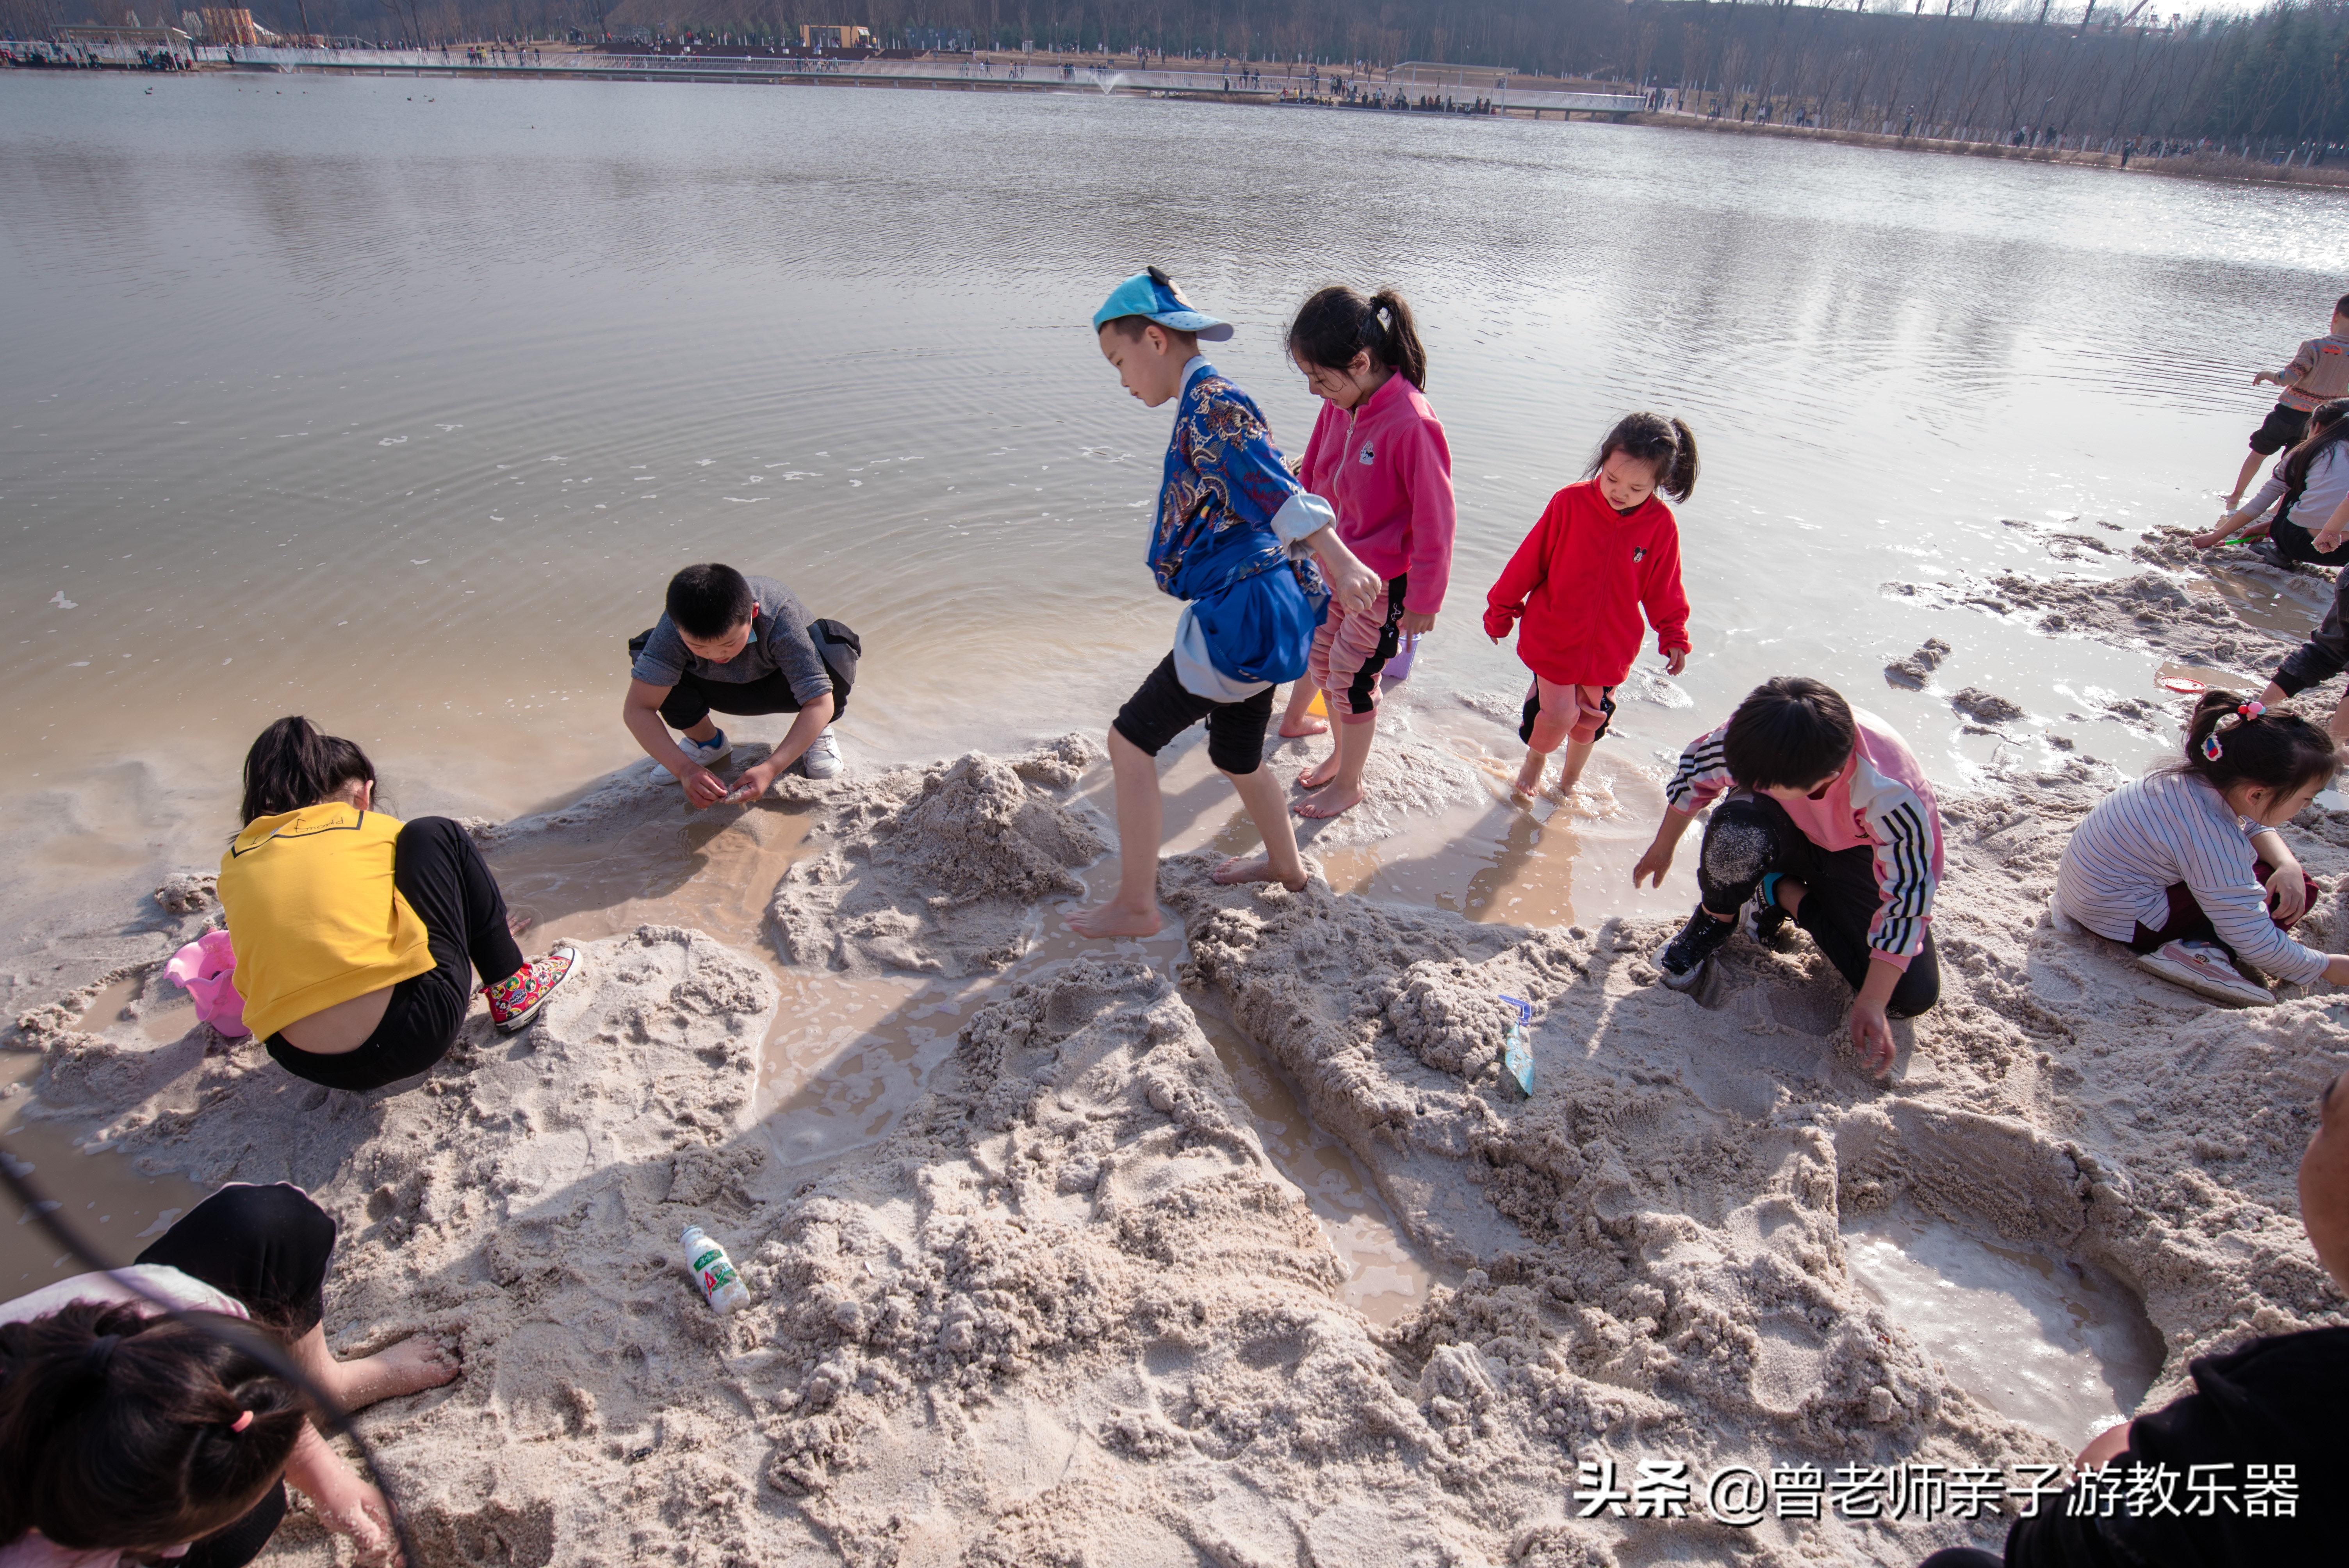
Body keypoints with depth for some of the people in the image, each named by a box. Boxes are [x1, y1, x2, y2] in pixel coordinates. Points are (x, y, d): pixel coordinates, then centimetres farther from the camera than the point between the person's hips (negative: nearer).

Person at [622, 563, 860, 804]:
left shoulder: (780, 617, -38)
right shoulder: (675, 627, -33)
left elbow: (820, 703, -39)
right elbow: (636, 710, -32)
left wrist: (771, 769, -48)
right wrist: (684, 769, -45)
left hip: (784, 683, -2)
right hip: (727, 691, 2)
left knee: (836, 650, -34)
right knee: (646, 653, -25)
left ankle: (818, 733, -4)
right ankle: (706, 741, 2)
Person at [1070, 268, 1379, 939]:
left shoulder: (1210, 404, -15)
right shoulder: (1206, 406, 16)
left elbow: (1273, 485, -29)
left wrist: (1340, 563, -38)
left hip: (1240, 615, -10)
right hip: (1249, 611, 10)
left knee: (1131, 740, -2)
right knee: (1237, 755, 25)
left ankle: (1136, 906, 8)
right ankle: (1286, 865, 46)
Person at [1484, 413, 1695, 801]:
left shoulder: (1661, 525, -11)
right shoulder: (1571, 502, -16)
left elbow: (1664, 588, 5)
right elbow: (1529, 561, -5)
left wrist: (1674, 637, 4)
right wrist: (1501, 610, 4)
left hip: (1610, 648, 2)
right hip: (1553, 637, -2)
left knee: (1590, 721, 14)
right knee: (1560, 714, -9)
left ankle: (1571, 778, 44)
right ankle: (1536, 757, 27)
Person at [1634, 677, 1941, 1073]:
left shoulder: (1893, 799, -41)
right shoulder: (1757, 734, -33)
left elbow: (1907, 902, -28)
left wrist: (1872, 1005, -28)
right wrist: (1663, 848, 6)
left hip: (1860, 858, 0)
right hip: (1793, 833, 0)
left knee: (1913, 998, -14)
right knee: (1737, 827, -39)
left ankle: (1784, 894, 4)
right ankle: (1714, 921, -6)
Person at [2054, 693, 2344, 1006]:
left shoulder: (2198, 774, -9)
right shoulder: (2214, 841, -31)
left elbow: (2255, 827, 12)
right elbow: (2255, 944, -23)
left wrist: (2289, 865, -6)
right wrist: (2331, 969, -9)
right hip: (2118, 918, -10)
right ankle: (2201, 954, -18)